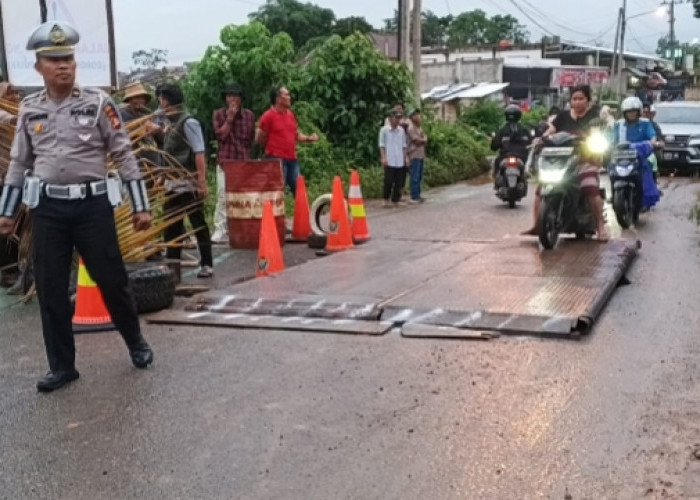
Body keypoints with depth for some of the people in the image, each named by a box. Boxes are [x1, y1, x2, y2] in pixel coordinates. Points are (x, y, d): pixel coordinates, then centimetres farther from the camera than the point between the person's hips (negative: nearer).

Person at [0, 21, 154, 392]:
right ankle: (62, 366, 18)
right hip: (48, 209, 3)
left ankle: (136, 343, 28)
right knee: (50, 290, 5)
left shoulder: (97, 103, -3)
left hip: (92, 205, -3)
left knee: (111, 281, 4)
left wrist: (140, 206, -4)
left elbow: (124, 155, -1)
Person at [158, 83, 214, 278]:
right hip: (173, 184, 8)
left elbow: (199, 154, -17)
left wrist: (202, 182, -22)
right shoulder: (171, 123, 13)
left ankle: (207, 265, 7)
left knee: (198, 224, 0)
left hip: (188, 183, -8)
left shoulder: (188, 122, -11)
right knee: (171, 225, 11)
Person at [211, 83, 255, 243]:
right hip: (225, 162, -2)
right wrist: (230, 117, -9)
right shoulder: (218, 114, 5)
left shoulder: (249, 115, 11)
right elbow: (220, 135, -7)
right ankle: (220, 231, -7)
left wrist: (246, 154, 9)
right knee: (223, 196, -8)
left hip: (244, 162, 2)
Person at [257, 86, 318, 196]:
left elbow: (297, 135, 21)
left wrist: (309, 138, 3)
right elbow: (260, 139, -4)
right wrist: (273, 147, 6)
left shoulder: (291, 114, 13)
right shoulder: (268, 116, -9)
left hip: (292, 159, 7)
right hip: (276, 159, -7)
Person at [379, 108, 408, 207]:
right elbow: (381, 145, -1)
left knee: (399, 181, 5)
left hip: (400, 161, 4)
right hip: (389, 161, -4)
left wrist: (406, 156, 12)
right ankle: (386, 199, 10)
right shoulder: (384, 130, -2)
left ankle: (396, 200, 14)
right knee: (388, 180, -5)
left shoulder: (401, 130, 11)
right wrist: (383, 157, -8)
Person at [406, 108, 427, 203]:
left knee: (419, 177, 11)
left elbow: (425, 138, 13)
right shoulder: (411, 128, -10)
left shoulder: (420, 128, 18)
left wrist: (422, 140, -8)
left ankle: (417, 195, 17)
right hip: (414, 155, -9)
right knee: (415, 177, -8)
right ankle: (414, 197, -6)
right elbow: (417, 141, -14)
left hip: (421, 155, 9)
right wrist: (424, 140, 4)